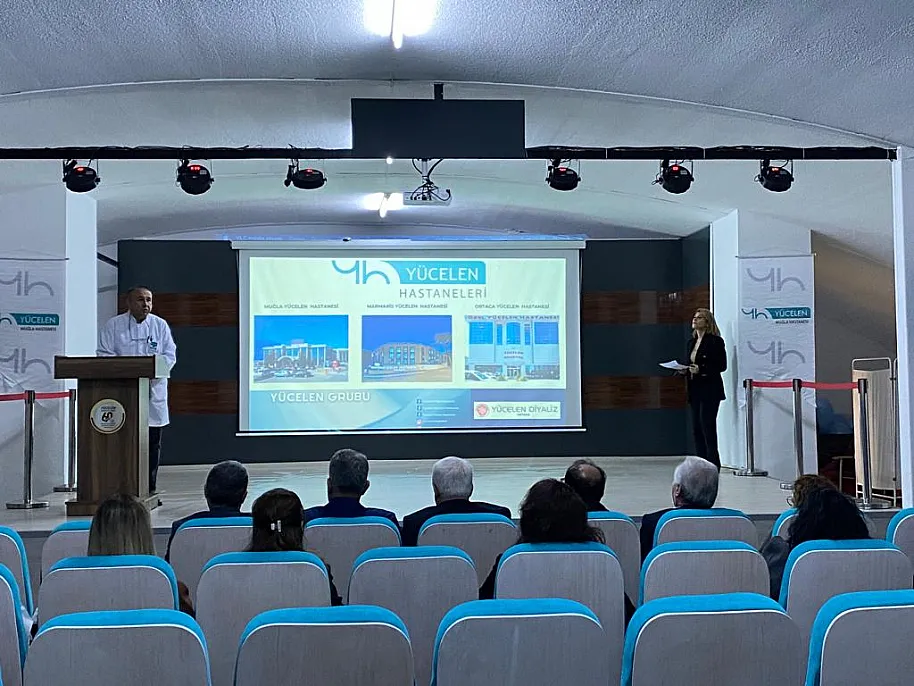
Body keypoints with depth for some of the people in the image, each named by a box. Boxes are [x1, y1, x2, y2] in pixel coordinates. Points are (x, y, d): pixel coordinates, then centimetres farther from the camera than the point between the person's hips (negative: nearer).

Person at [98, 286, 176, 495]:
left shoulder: (160, 325, 10)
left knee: (153, 442, 4)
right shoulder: (113, 325, 4)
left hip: (153, 390, 2)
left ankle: (150, 488, 12)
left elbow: (170, 354, 5)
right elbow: (104, 354, -2)